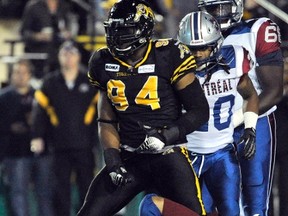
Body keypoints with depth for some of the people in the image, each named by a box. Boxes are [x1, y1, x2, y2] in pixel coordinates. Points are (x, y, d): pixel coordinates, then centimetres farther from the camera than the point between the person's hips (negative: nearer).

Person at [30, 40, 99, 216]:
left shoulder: (90, 82, 5)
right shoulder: (50, 83, 6)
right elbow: (40, 110, 2)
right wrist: (37, 136, -6)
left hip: (84, 145, -1)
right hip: (60, 146, 1)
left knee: (87, 183, 1)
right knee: (61, 186, 3)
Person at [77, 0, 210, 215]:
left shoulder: (168, 57, -9)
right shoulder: (104, 64, 6)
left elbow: (200, 111, -5)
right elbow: (107, 121, 13)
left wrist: (166, 135, -18)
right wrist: (113, 160, -1)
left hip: (168, 156, -4)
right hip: (128, 160, 4)